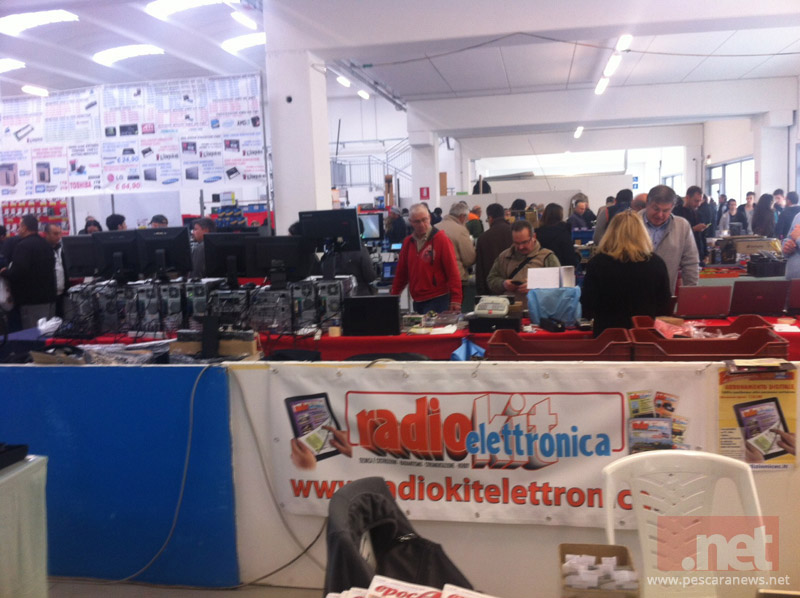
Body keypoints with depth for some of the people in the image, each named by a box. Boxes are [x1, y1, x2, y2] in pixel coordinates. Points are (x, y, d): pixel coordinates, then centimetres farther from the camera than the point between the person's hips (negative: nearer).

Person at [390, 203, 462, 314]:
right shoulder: (408, 242, 9)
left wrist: (455, 300, -15)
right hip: (417, 301, 6)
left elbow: (452, 271, -10)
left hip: (437, 300, -5)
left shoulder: (441, 239, -6)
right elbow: (401, 272, 15)